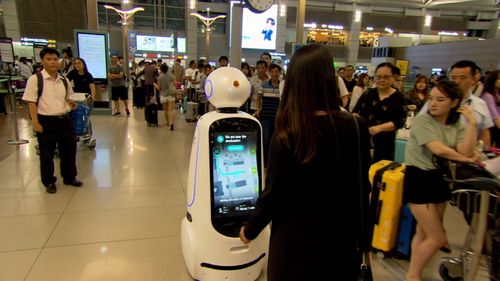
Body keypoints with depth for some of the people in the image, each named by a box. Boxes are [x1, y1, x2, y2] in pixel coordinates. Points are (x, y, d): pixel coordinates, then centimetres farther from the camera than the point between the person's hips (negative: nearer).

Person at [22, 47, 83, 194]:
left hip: (64, 119, 5)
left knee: (69, 149, 13)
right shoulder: (35, 79, -8)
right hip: (46, 121, -5)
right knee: (47, 153, 8)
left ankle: (69, 177, 32)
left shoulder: (63, 80, 8)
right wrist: (35, 122, -15)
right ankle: (49, 182, 25)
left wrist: (71, 103, -2)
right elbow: (31, 103, -9)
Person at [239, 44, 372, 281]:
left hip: (296, 241, -2)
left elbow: (273, 195, -13)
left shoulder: (286, 136, -19)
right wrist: (363, 240, 11)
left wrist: (250, 230, 5)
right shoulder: (356, 128, -12)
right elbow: (362, 189, -3)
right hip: (341, 240, 2)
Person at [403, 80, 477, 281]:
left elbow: (466, 152, -12)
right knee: (437, 238, -3)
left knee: (424, 233, 14)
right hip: (419, 179, -6)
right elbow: (438, 149, -23)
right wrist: (464, 159, -8)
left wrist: (472, 123, -12)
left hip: (440, 179, 6)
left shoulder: (457, 125, 5)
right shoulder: (422, 120, -13)